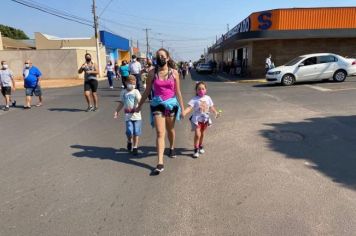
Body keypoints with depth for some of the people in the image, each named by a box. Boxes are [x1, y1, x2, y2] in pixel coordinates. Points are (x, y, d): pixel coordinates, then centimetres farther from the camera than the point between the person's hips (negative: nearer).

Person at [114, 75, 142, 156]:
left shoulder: (136, 91, 1)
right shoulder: (123, 92, 8)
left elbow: (140, 101, -10)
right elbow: (121, 103, 17)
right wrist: (116, 111, 12)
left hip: (136, 115, -1)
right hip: (128, 115, 1)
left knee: (136, 132, 0)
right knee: (129, 132, -9)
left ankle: (135, 147, 17)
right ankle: (129, 141, 25)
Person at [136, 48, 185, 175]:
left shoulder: (174, 72, -1)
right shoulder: (152, 73, -1)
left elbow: (178, 92, 2)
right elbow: (147, 91, 6)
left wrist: (182, 108, 2)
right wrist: (139, 106, 9)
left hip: (171, 103, 1)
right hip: (157, 104, -1)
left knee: (170, 129, 19)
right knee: (160, 133, -8)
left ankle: (172, 148, 48)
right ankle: (160, 163, -9)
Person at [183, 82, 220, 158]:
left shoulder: (208, 98, 2)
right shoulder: (194, 99, -12)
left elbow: (211, 107, 13)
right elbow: (189, 107, -22)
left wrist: (216, 112, 0)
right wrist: (184, 113, -38)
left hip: (205, 119, 5)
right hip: (197, 119, -4)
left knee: (202, 134, 17)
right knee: (197, 134, -12)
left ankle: (200, 146, 38)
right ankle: (196, 150, 1)